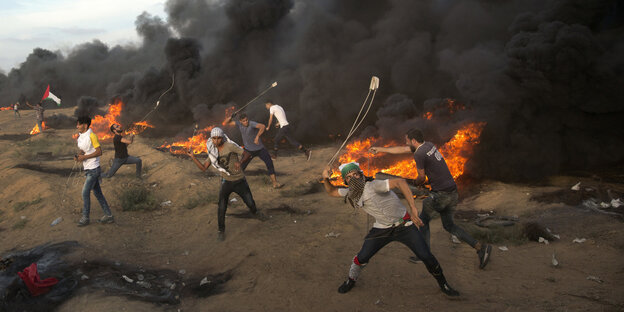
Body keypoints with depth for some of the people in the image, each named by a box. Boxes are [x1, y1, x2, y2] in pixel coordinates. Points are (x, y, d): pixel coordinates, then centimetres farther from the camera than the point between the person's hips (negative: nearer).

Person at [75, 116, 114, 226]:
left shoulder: (91, 136, -15)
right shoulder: (80, 136, 12)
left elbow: (99, 152, -17)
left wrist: (84, 157, -20)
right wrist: (78, 156, 1)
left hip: (93, 169, -9)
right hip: (87, 169, 9)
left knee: (85, 192, -6)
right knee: (97, 192, 10)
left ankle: (85, 218, 5)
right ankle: (108, 215, 17)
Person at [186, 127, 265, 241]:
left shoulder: (230, 145, -18)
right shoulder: (213, 151, -2)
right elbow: (203, 168, 0)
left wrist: (239, 162, -26)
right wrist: (193, 157, -10)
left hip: (240, 181, -2)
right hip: (226, 182, 2)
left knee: (250, 203, 12)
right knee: (221, 209, -10)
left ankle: (255, 212, 49)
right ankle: (221, 231, 12)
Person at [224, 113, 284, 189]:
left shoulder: (252, 123, -26)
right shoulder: (239, 124, -10)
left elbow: (263, 126, -45)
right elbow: (227, 122, -4)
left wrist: (257, 137, -55)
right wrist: (231, 117, -26)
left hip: (259, 148, -3)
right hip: (249, 150, 3)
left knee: (269, 163, -13)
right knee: (241, 166, 5)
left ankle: (275, 183, -8)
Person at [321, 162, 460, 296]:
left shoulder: (373, 185, -28)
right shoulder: (352, 192, -6)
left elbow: (400, 182, -40)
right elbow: (332, 192, 7)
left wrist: (413, 208, -46)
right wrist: (326, 179, -15)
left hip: (403, 225, -4)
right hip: (382, 229, 4)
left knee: (426, 256, -10)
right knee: (362, 258, -1)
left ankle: (443, 284, 17)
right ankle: (351, 280, 29)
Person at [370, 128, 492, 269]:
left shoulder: (419, 154, -16)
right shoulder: (429, 145, 12)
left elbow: (421, 178, -4)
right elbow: (401, 149, 21)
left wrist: (415, 183, 20)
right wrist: (380, 149, 27)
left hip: (440, 194, -9)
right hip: (453, 191, 9)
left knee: (423, 220, 11)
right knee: (449, 225, 18)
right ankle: (481, 247, 10)